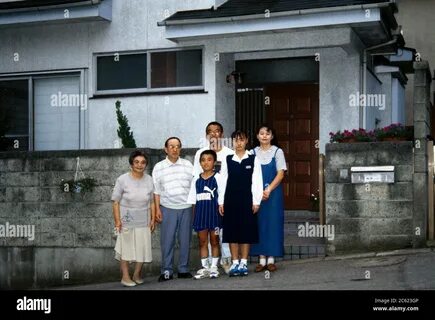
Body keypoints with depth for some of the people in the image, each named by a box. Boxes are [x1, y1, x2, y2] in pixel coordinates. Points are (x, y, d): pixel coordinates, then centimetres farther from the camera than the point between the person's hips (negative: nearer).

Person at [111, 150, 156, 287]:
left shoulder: (149, 180, 0)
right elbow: (116, 202, -8)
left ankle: (137, 274, 23)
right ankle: (125, 276, 15)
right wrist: (117, 221, -13)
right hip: (126, 220, -3)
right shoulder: (122, 180, -10)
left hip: (143, 221, 3)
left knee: (142, 247, 6)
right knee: (126, 247, 5)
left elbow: (152, 202, 6)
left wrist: (153, 219, 3)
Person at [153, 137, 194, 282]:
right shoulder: (159, 167, 5)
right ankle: (166, 271, 5)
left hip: (186, 207, 1)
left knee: (185, 240, 4)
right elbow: (156, 190, 6)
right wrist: (157, 209, 0)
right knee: (167, 240, -2)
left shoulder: (188, 165, 7)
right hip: (168, 208, -1)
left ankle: (184, 269, 14)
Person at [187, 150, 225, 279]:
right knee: (202, 242, 7)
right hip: (200, 213, 4)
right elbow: (193, 200, 9)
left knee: (214, 241, 6)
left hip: (213, 212, -3)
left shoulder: (218, 178, -3)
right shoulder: (196, 180, 7)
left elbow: (221, 198, -3)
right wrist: (194, 216, 4)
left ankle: (214, 267, 14)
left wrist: (221, 210, -8)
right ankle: (205, 267, 15)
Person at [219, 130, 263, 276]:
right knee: (232, 232, 4)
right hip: (231, 200, 2)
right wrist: (221, 202, 1)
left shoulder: (253, 159, 0)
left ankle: (243, 263, 11)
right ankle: (235, 263, 11)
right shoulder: (228, 159, 5)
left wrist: (256, 201, -6)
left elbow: (257, 181, -1)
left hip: (247, 200, -2)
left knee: (246, 231, 3)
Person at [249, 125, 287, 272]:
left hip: (273, 193, -1)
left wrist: (268, 190, -14)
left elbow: (280, 174, -3)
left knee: (273, 223, -1)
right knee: (259, 224, 2)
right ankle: (262, 259, 7)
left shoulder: (277, 152, 2)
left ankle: (271, 259, 4)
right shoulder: (253, 153, 7)